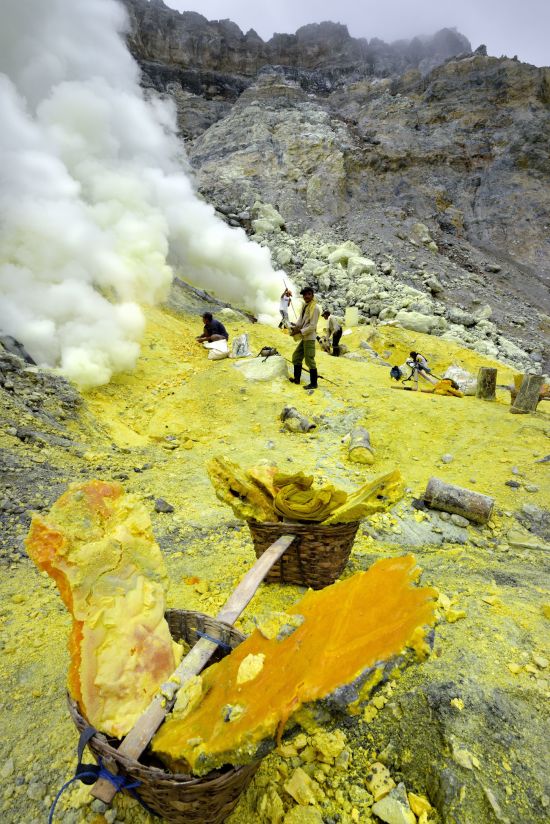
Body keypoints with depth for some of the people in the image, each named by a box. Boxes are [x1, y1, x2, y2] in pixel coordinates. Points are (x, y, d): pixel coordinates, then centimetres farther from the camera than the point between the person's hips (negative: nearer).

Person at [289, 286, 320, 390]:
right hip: (304, 337, 9)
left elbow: (312, 326, -19)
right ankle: (297, 378, 30)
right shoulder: (304, 306, 10)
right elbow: (300, 319, 11)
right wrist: (295, 326, -8)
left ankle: (313, 383, 4)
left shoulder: (315, 308, -15)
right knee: (296, 356, 17)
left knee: (309, 360, -5)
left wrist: (299, 331, -21)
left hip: (309, 338, -9)